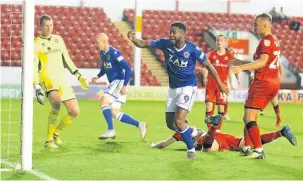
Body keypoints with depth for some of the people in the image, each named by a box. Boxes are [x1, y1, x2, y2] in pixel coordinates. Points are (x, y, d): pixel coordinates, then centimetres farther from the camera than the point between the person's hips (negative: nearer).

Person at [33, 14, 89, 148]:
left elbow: (67, 60, 21)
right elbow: (34, 68, -4)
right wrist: (37, 89, -13)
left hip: (62, 80, 6)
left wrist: (79, 76, 14)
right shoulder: (36, 44, 0)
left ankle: (56, 132, 25)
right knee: (56, 101, -36)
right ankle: (49, 140, -23)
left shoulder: (58, 39, 15)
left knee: (74, 112, -3)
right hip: (47, 78, -6)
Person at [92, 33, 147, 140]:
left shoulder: (114, 53, -17)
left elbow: (127, 69, -19)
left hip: (119, 81, -9)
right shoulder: (102, 53, 9)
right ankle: (139, 125, 13)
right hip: (113, 83, 9)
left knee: (103, 102, -19)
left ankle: (111, 131, -14)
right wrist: (98, 77, 8)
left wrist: (125, 86, -25)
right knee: (114, 113, 5)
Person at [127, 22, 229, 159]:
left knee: (178, 121, -19)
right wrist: (133, 39, -34)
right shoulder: (165, 44, -8)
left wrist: (220, 83, -1)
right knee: (170, 123, 9)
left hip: (188, 87, -5)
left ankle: (191, 149, 3)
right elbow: (143, 44, -11)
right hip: (173, 88, 6)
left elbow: (208, 65, -6)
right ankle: (194, 132, 38)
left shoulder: (192, 49, -17)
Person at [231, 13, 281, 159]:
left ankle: (259, 151, -13)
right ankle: (247, 147, 16)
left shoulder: (266, 40, -12)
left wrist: (242, 67, -34)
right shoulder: (274, 41, 19)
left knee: (249, 118, -9)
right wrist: (242, 63, 29)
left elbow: (262, 62, -26)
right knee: (249, 117, 16)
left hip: (262, 83, -10)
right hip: (273, 83, 10)